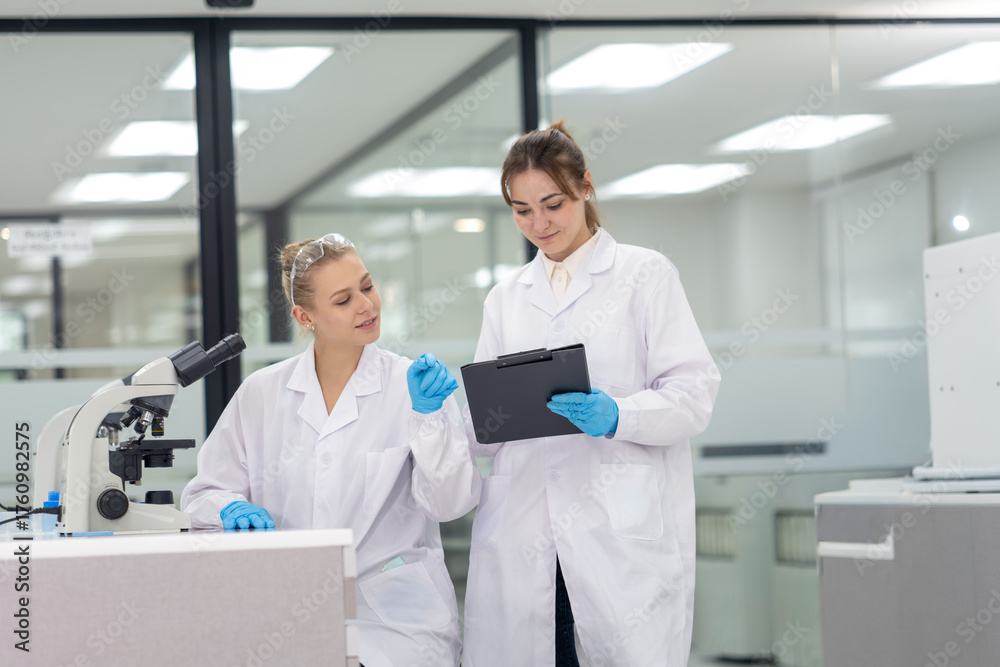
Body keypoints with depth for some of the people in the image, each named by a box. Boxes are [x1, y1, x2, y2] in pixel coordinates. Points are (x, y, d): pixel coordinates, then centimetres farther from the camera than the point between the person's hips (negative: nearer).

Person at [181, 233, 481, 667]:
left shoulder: (413, 384, 4)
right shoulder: (261, 394, 9)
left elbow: (450, 503, -4)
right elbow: (204, 493, 12)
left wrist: (428, 416, -15)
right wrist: (233, 509, -9)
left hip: (394, 614, -1)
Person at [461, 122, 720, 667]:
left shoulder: (645, 274, 7)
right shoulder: (506, 298, 20)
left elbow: (694, 395, -3)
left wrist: (616, 416, -20)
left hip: (623, 535, -4)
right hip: (523, 538, 4)